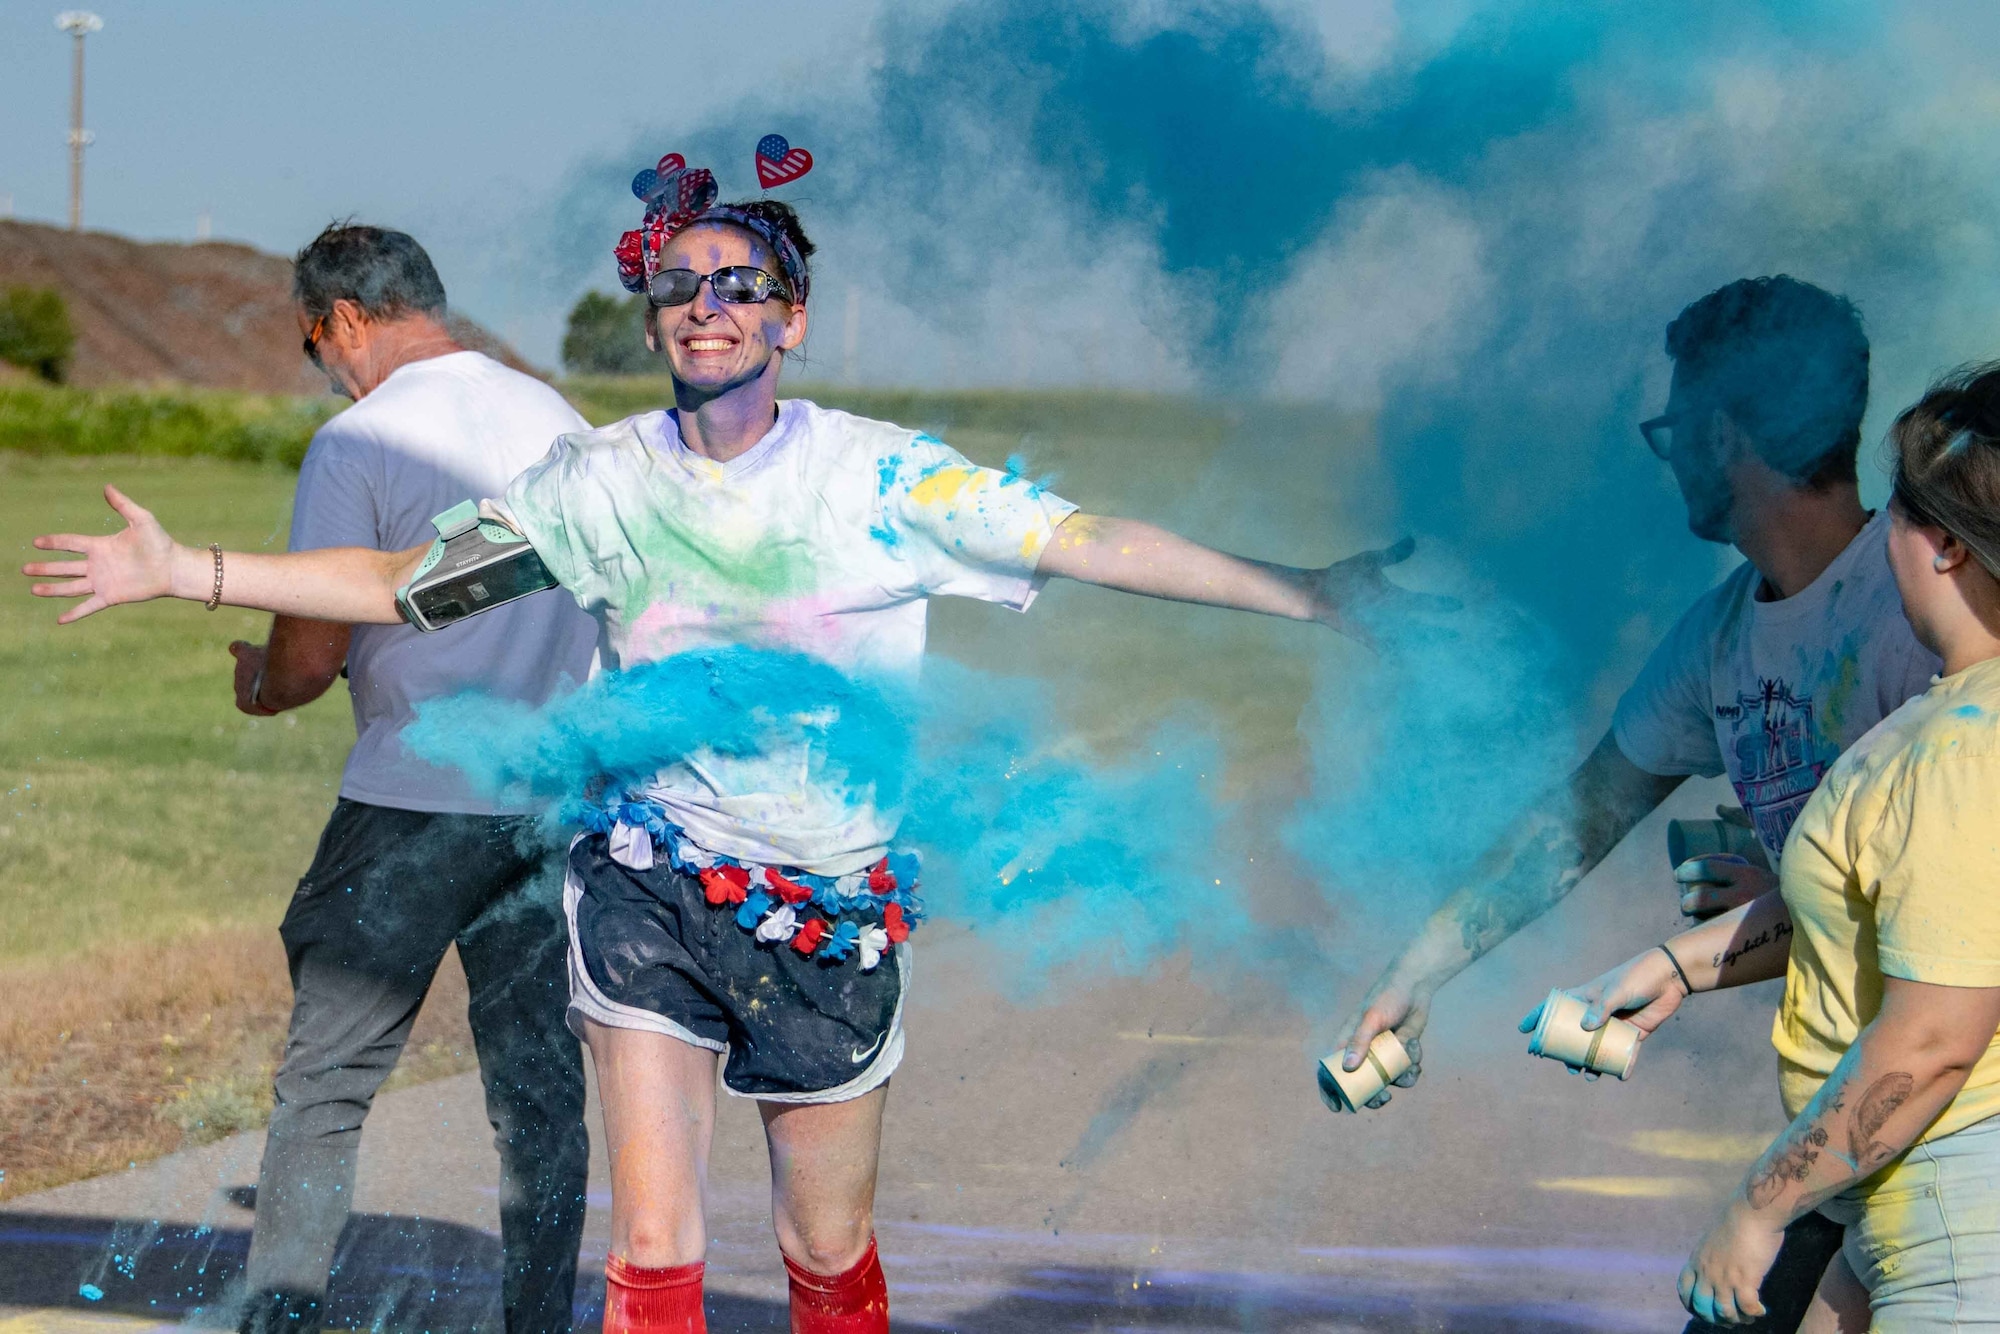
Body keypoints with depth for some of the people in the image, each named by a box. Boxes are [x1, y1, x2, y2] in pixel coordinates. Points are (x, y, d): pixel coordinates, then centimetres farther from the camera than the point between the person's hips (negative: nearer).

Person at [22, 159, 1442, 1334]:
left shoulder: (877, 476, -7)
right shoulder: (606, 482, -1)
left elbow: (1085, 541, -9)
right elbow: (403, 578, 4)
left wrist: (1303, 590, -15)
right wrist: (183, 571, 0)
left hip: (831, 904, 0)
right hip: (653, 883, 0)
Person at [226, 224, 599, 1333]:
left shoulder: (357, 443, -10)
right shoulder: (558, 421, 8)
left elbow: (309, 658, -12)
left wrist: (260, 687, 10)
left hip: (412, 806, -5)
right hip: (555, 803, 5)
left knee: (324, 1085, 3)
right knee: (540, 1086, 9)